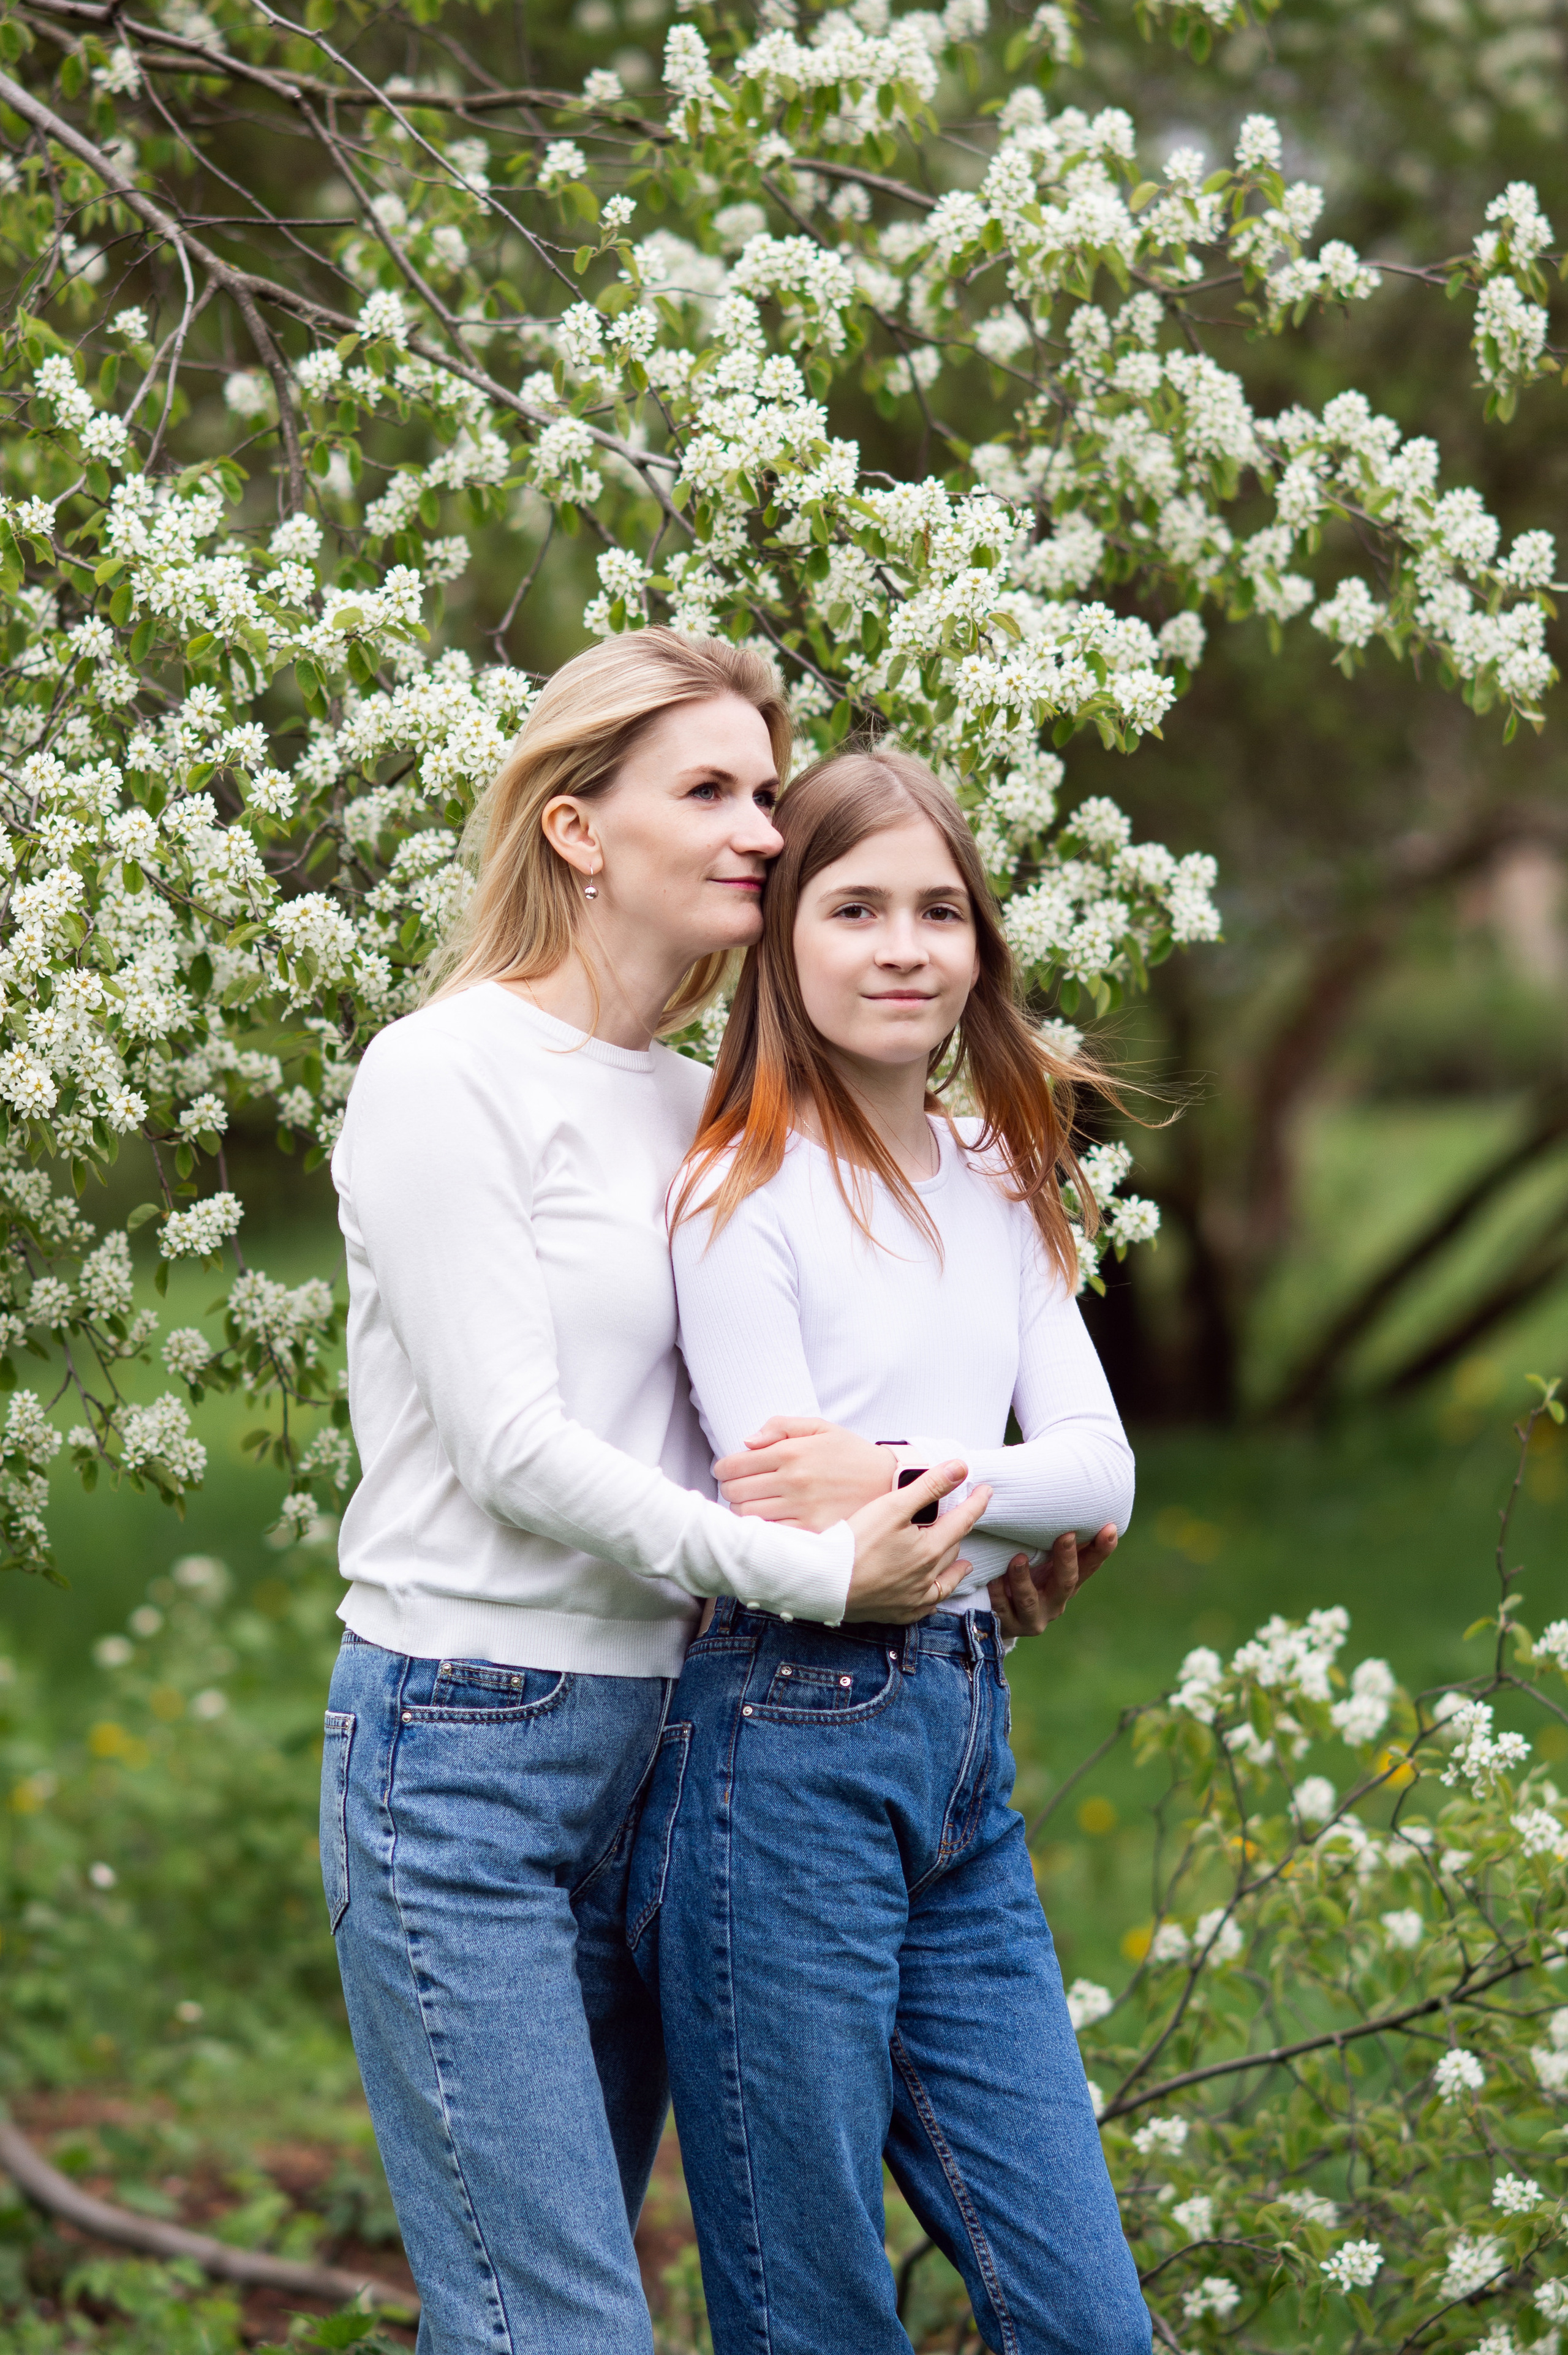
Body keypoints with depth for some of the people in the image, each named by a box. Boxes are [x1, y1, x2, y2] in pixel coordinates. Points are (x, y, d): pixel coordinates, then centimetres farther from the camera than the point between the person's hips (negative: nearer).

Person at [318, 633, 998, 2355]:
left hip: (647, 1744, 7)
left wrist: (964, 1547, 7)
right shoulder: (448, 1078, -8)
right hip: (460, 1749, -7)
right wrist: (815, 1575, -16)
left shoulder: (697, 1106, 14)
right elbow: (513, 1449, -15)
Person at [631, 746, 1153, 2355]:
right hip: (785, 1752, -7)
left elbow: (1101, 1469, 2)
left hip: (966, 1739, 7)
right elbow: (780, 1512, -10)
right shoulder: (746, 1194, -6)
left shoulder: (1002, 1190, 14)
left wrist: (910, 1477, -12)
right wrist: (999, 1490, -18)